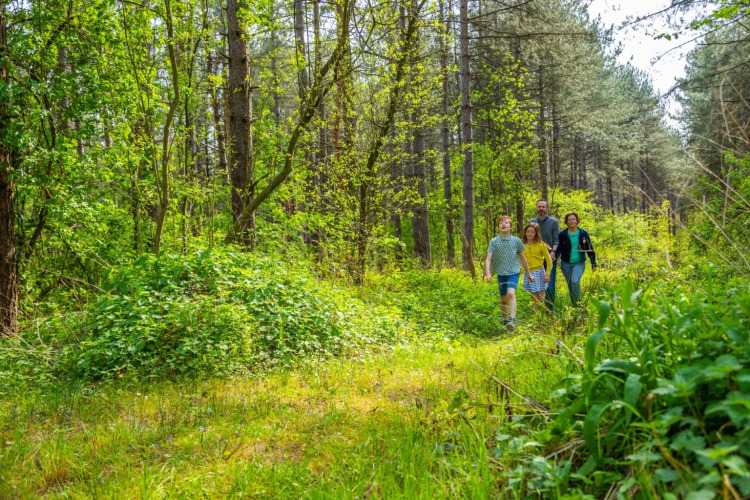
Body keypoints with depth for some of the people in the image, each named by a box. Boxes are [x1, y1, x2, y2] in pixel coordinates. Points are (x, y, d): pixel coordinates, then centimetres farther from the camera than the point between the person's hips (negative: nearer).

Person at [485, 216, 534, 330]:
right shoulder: (494, 241, 1)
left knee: (511, 294, -24)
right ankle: (505, 321, 24)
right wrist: (488, 273, -20)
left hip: (513, 272, -2)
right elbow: (488, 259, -4)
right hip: (501, 273, 2)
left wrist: (529, 274, 18)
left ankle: (512, 320, -31)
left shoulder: (516, 241, 2)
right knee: (503, 299, 8)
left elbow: (522, 258, 12)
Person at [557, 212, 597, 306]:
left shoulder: (583, 234, 2)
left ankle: (578, 301, -10)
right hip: (566, 264, 2)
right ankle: (574, 305, 22)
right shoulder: (562, 235, 0)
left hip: (579, 263, -2)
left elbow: (590, 249, 9)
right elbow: (558, 249, 7)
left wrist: (593, 263, 10)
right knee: (570, 285, 7)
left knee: (575, 281, -24)